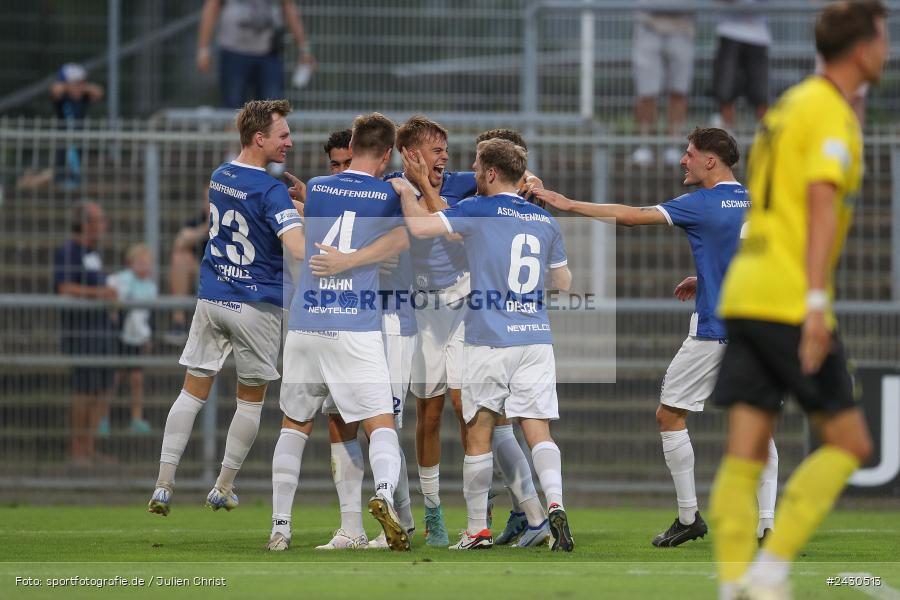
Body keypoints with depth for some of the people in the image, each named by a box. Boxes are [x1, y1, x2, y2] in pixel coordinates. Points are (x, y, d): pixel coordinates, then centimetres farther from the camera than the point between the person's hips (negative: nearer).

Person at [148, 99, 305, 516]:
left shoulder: (219, 177, 7)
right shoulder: (271, 192, -16)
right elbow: (298, 249, -29)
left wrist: (299, 210, 15)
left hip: (211, 298, 5)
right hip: (257, 306, -5)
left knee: (193, 392, 8)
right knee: (251, 399, 12)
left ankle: (164, 484, 1)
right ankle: (224, 488, 17)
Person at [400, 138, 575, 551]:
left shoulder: (478, 211, -7)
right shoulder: (545, 220, 10)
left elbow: (419, 226, -17)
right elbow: (564, 282, 22)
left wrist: (405, 193, 2)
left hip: (488, 342, -4)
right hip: (536, 338, 4)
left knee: (478, 436, 7)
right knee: (538, 432, 0)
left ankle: (477, 529, 12)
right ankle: (555, 504, -24)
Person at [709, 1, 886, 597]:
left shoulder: (788, 106, 20)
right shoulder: (832, 114, -7)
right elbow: (822, 204, -18)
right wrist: (817, 302, -25)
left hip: (744, 296, 8)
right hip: (791, 300, -8)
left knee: (744, 455, 2)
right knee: (849, 443, 0)